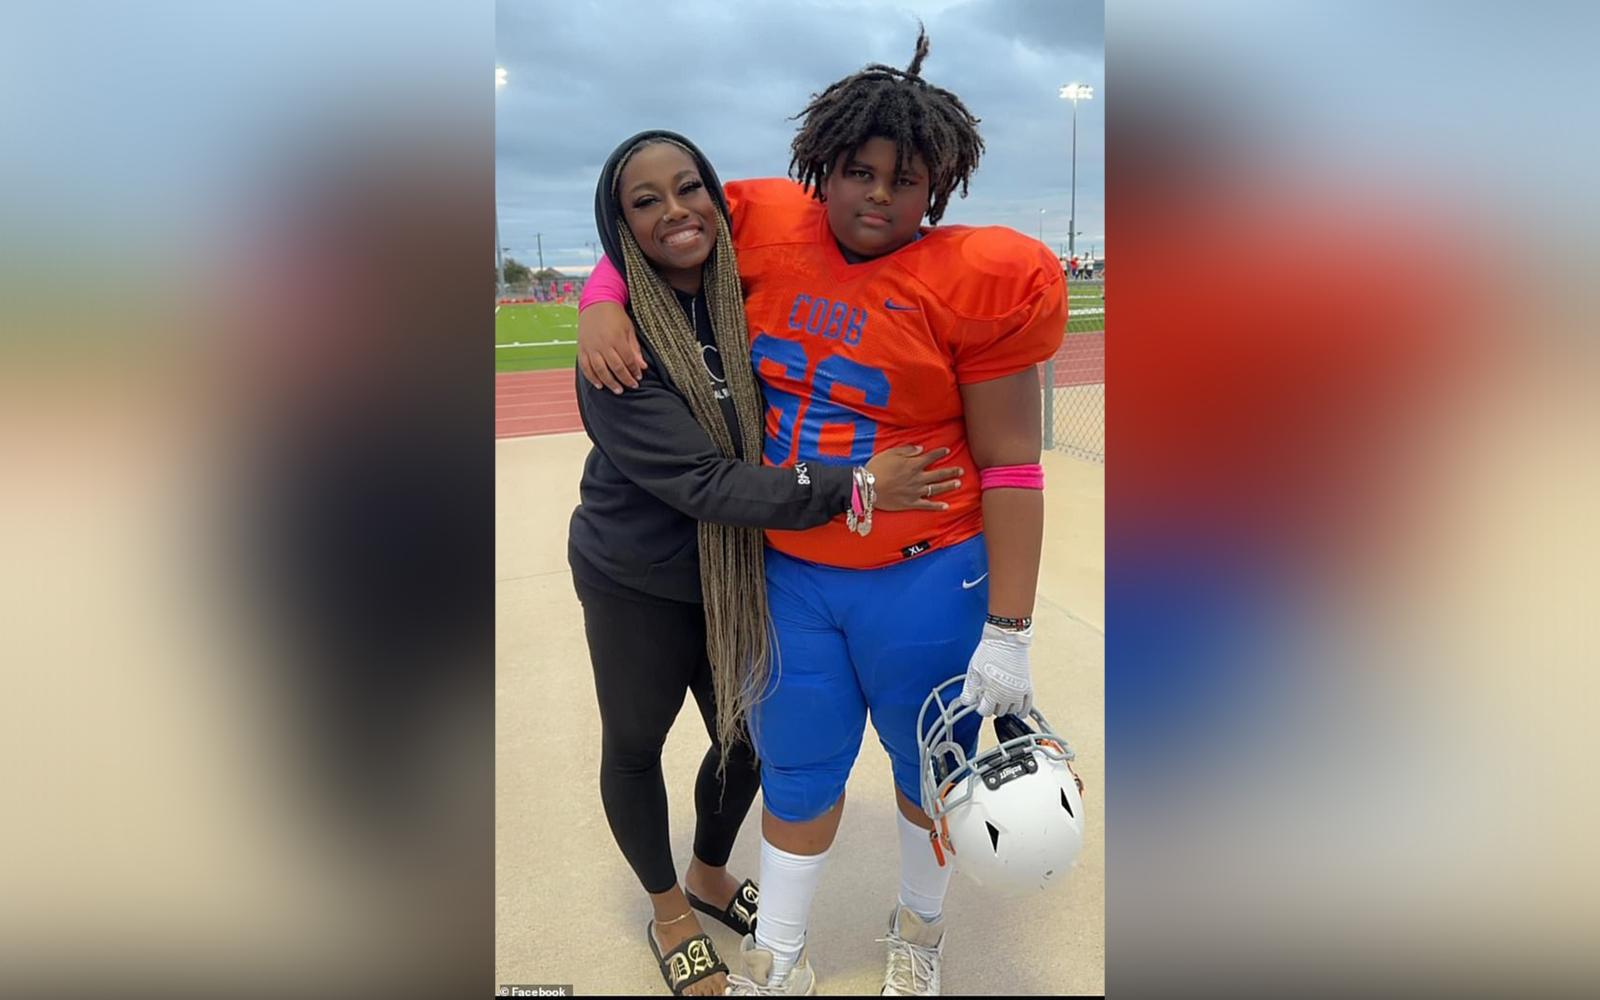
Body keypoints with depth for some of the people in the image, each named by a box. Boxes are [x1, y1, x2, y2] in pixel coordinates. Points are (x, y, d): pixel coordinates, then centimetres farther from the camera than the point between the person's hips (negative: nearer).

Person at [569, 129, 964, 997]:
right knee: (634, 746, 16)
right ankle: (667, 913, 43)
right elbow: (700, 481, -29)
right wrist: (854, 487, -31)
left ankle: (708, 876, 50)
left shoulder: (752, 296, -8)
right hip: (637, 586, -4)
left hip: (739, 574, 5)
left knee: (746, 740, 18)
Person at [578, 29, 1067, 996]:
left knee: (928, 764, 19)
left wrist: (1009, 632, -13)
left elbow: (1011, 468, -14)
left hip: (923, 584, -2)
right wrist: (602, 304, -8)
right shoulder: (768, 232, -4)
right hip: (789, 574, 3)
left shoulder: (974, 282, -15)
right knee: (798, 769, 17)